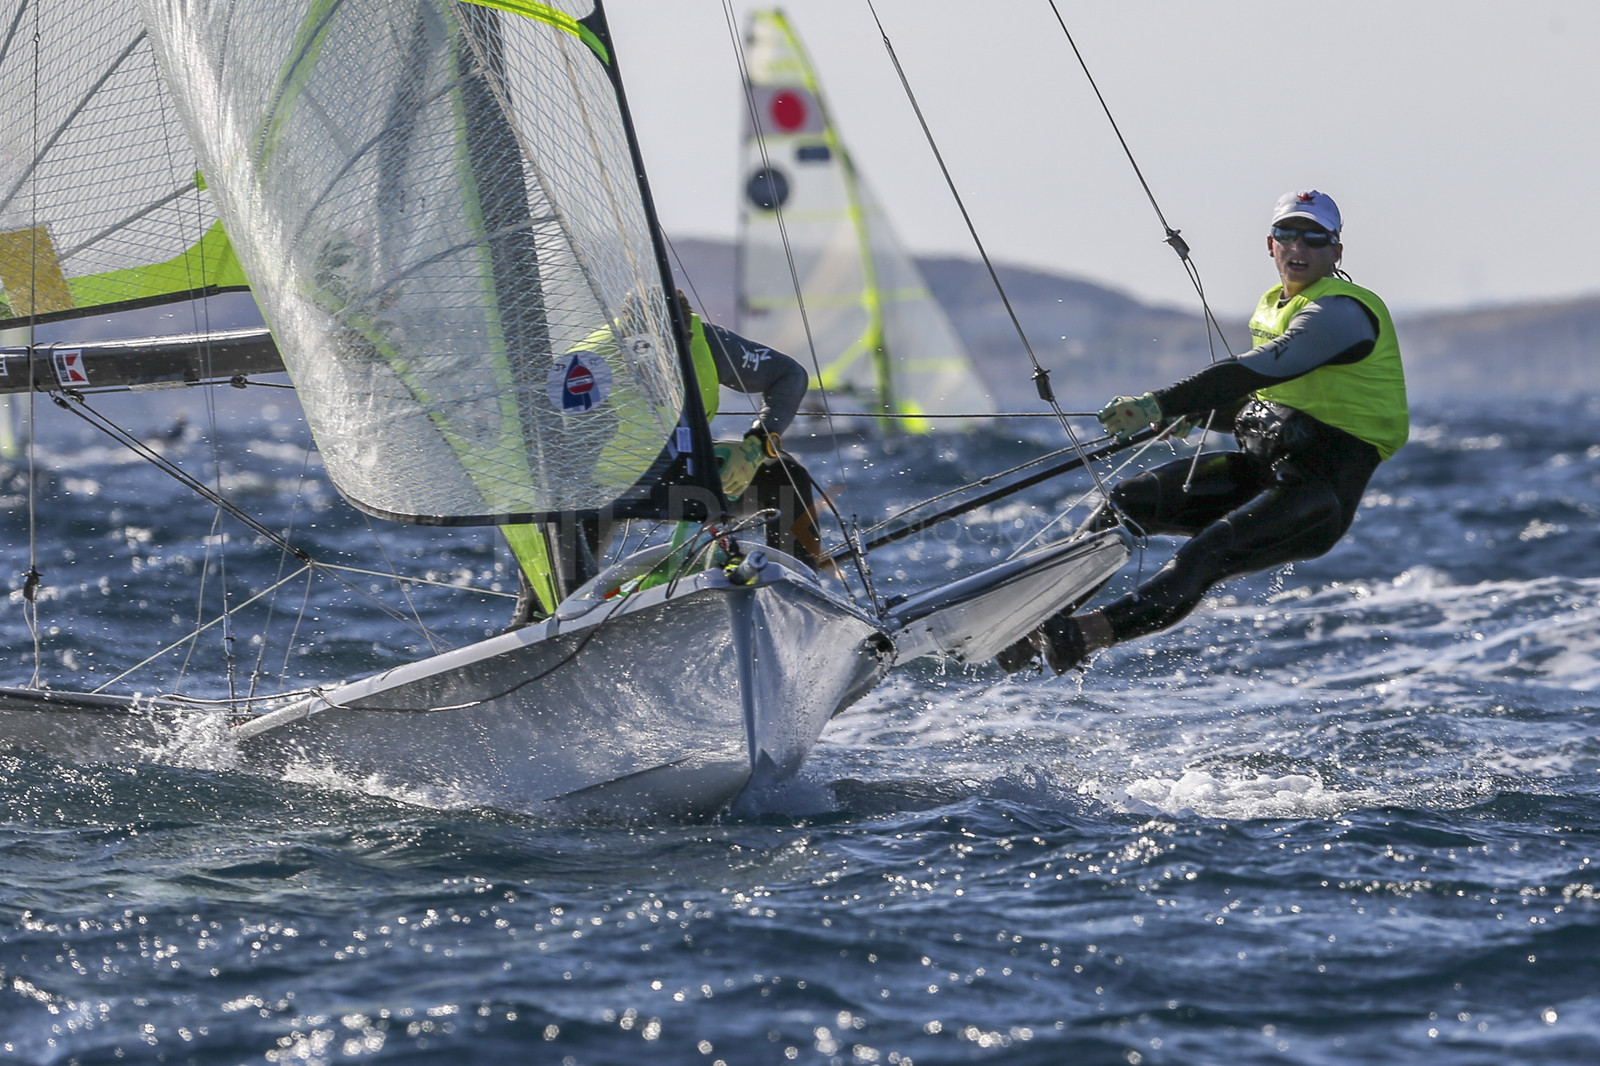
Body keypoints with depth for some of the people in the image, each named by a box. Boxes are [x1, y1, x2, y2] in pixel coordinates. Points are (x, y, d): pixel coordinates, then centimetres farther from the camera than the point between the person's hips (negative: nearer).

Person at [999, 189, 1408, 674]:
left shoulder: (1342, 312, -12)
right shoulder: (1271, 308, 18)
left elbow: (1259, 370, -27)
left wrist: (1161, 404, -36)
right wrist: (1188, 415, 12)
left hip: (1318, 495, -9)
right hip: (1258, 468, 9)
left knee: (1205, 555, -29)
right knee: (1130, 501, -7)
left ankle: (1089, 633, -44)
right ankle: (1041, 614, -9)